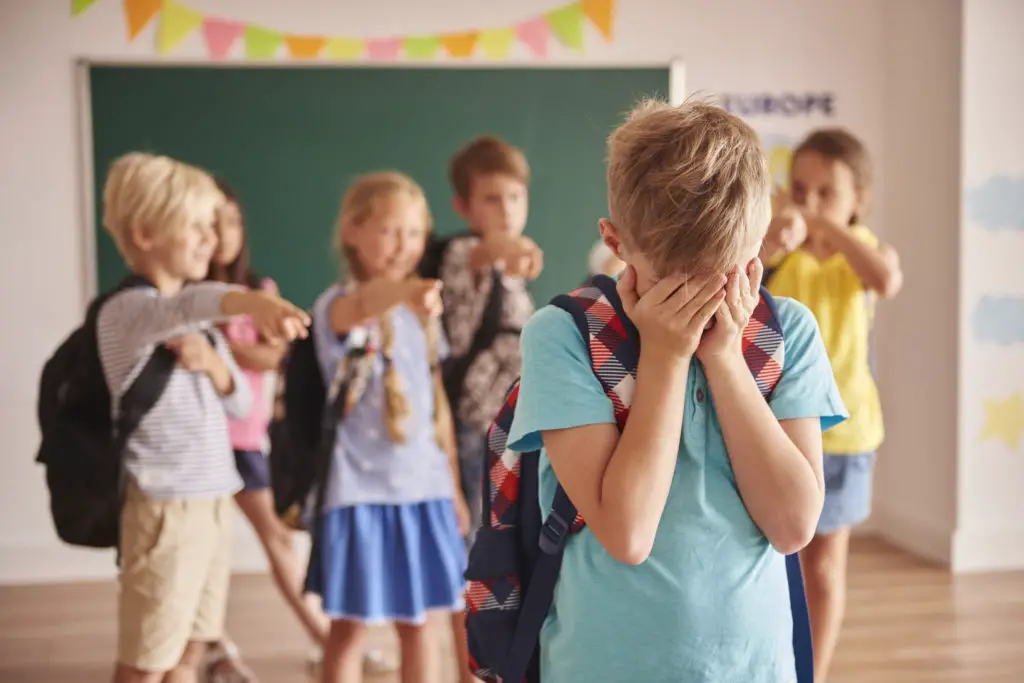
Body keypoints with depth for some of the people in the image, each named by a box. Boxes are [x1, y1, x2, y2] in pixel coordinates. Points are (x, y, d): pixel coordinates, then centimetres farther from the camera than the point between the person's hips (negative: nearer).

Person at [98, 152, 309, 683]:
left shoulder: (201, 321, 13)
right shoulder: (124, 311, -15)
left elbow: (240, 402, 11)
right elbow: (180, 307, -38)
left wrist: (213, 363, -11)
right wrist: (252, 302, -58)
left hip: (214, 500, 8)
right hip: (164, 507, -8)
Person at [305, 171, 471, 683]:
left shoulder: (423, 313, 8)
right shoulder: (337, 306, -11)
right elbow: (357, 311, -38)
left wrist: (453, 486, 14)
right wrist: (400, 291, -60)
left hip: (423, 488, 5)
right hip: (360, 489, -5)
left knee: (416, 621, 13)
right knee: (350, 625, 3)